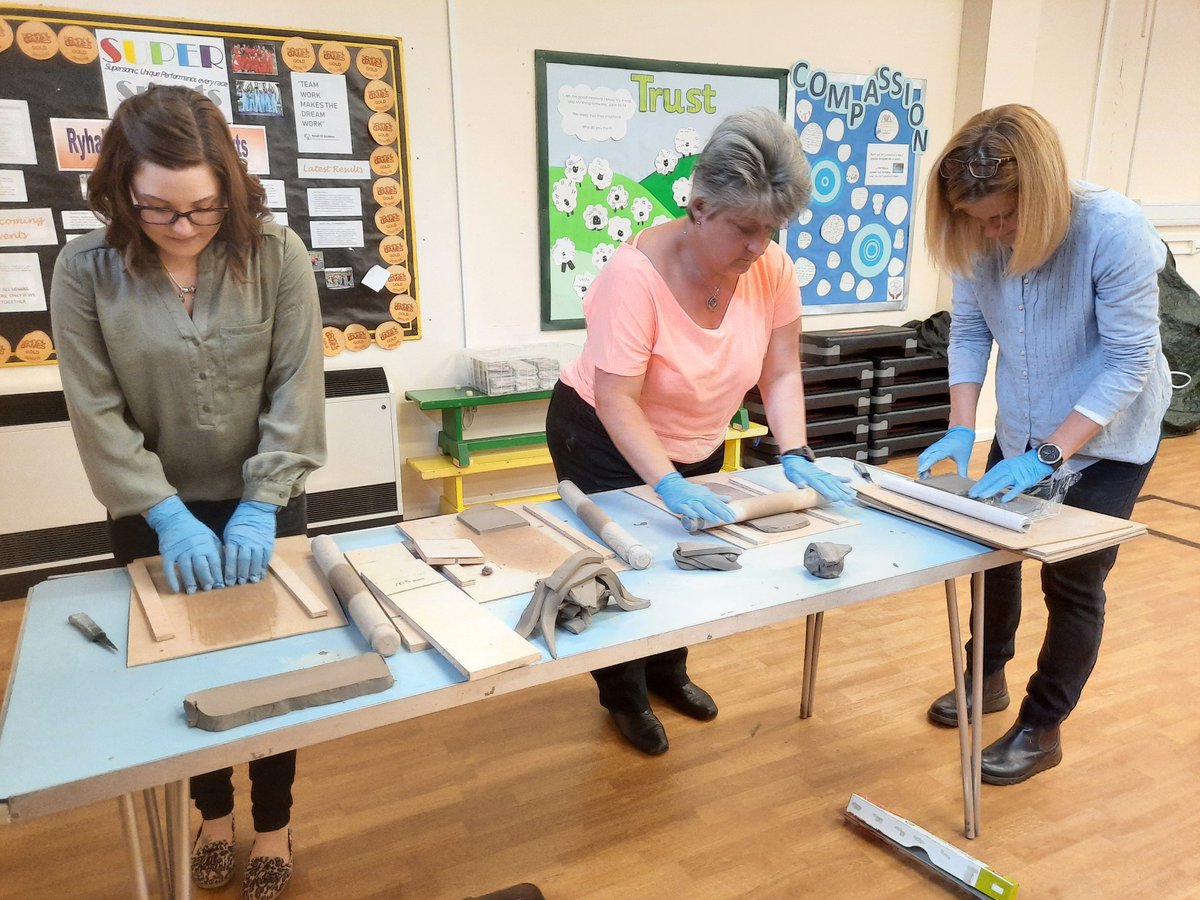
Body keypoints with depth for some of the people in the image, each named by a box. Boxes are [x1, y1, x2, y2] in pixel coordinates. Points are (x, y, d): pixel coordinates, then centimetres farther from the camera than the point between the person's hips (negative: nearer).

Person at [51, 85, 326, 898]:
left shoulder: (277, 256, -14)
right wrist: (168, 515, -20)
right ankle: (213, 811, 42)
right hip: (154, 515, 1)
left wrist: (259, 506, -19)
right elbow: (97, 414, -12)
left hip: (263, 505, -1)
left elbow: (295, 394, -13)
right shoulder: (86, 270, -11)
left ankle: (273, 824, 34)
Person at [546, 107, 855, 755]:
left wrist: (795, 455, -20)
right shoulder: (636, 273, -33)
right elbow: (616, 400, -33)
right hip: (606, 438, -5)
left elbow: (781, 373, -9)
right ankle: (624, 696, 33)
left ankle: (669, 672, 45)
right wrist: (667, 484, -41)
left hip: (697, 445, 6)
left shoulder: (772, 268, -17)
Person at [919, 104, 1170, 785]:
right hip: (1021, 433, 5)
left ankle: (1042, 729, 24)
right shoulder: (979, 237, -16)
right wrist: (961, 428, -15)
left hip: (1106, 439, -4)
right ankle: (988, 677, 40)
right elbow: (970, 331, -5)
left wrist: (1046, 456, -30)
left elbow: (1129, 362, -25)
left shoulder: (1116, 231, -28)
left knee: (1073, 582, 3)